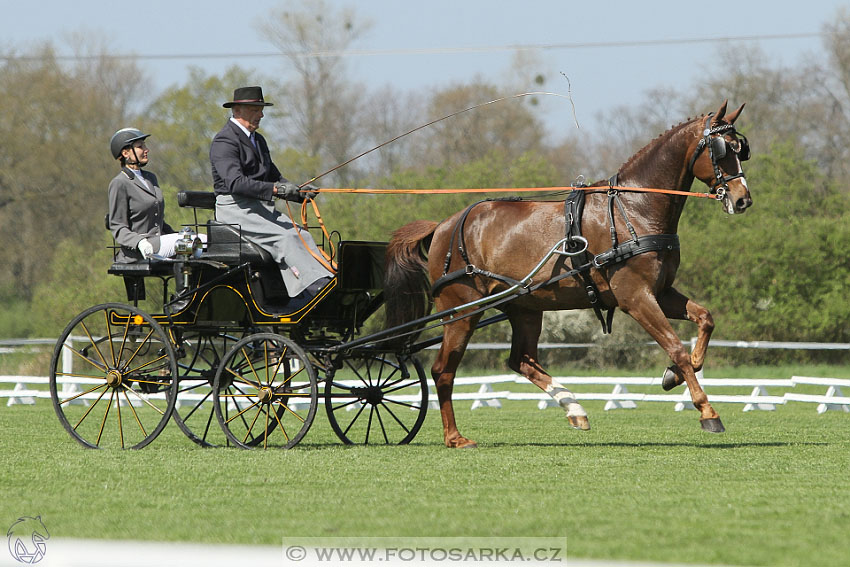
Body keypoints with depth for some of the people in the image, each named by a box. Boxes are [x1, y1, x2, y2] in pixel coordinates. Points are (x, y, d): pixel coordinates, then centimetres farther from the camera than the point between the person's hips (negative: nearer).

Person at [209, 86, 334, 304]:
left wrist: (300, 192, 5)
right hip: (235, 209, -8)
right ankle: (318, 285, -37)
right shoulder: (224, 142, -10)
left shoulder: (258, 140, 21)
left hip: (262, 208, 8)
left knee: (301, 235, -16)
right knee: (283, 237, -27)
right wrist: (274, 189, -32)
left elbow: (274, 176, 25)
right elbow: (235, 182, -23)